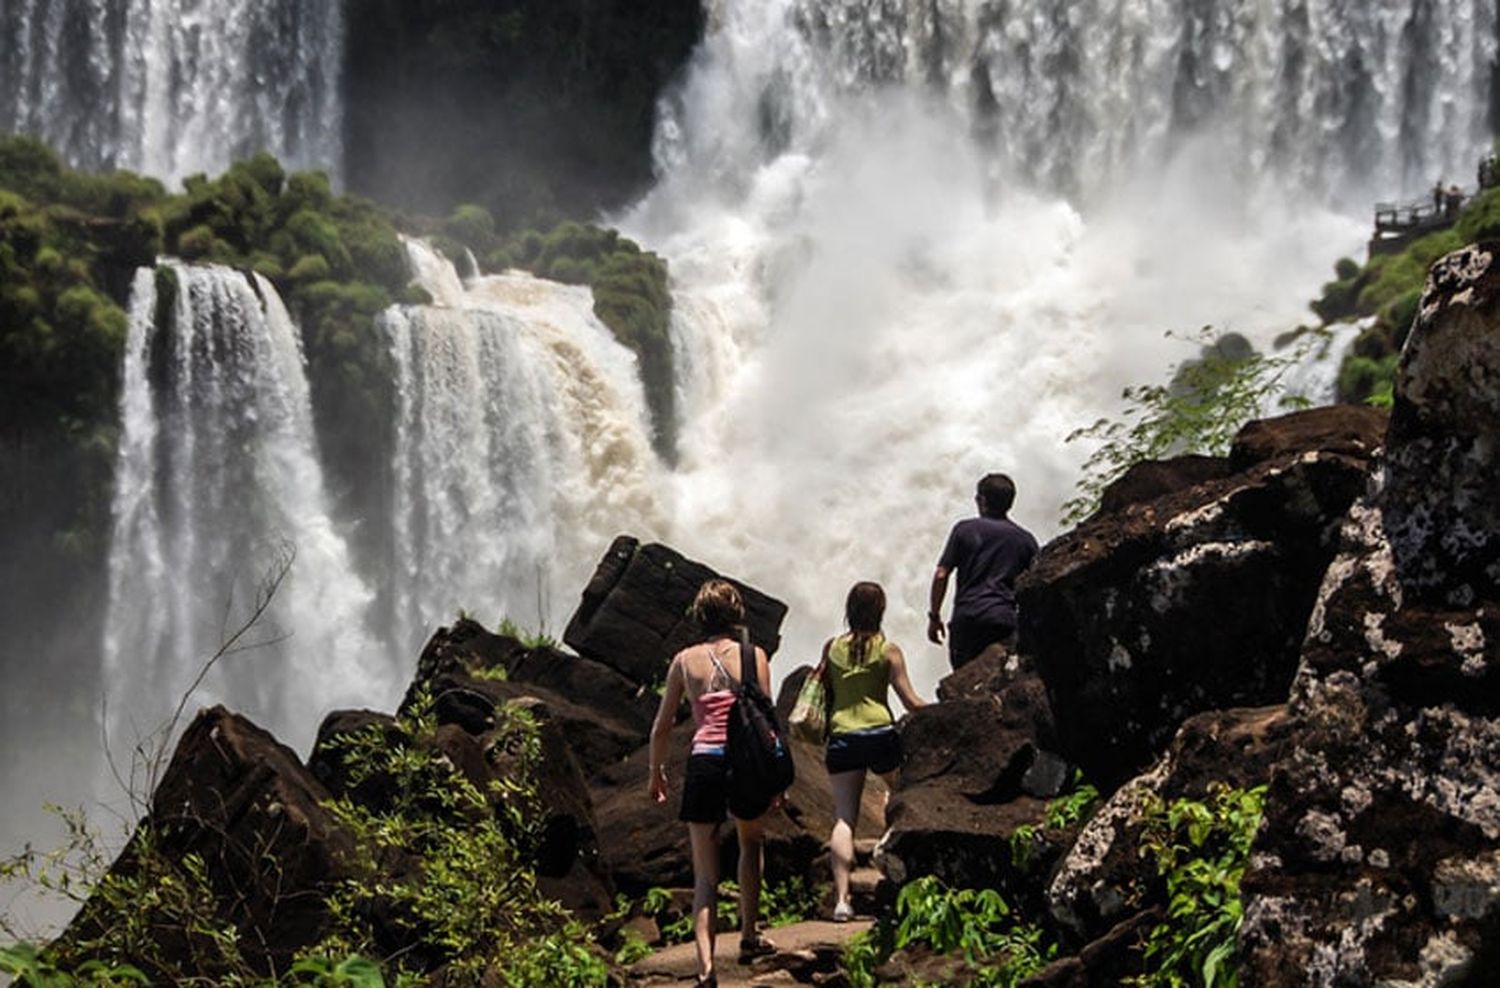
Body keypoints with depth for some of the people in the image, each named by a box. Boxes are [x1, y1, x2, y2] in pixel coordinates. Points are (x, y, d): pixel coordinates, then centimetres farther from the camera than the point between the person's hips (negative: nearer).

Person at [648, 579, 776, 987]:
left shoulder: (685, 660, 6)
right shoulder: (753, 656, 1)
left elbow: (661, 728, 8)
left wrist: (656, 773, 21)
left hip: (704, 763, 0)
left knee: (705, 874, 6)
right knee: (750, 845, 29)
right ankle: (749, 936, 31)